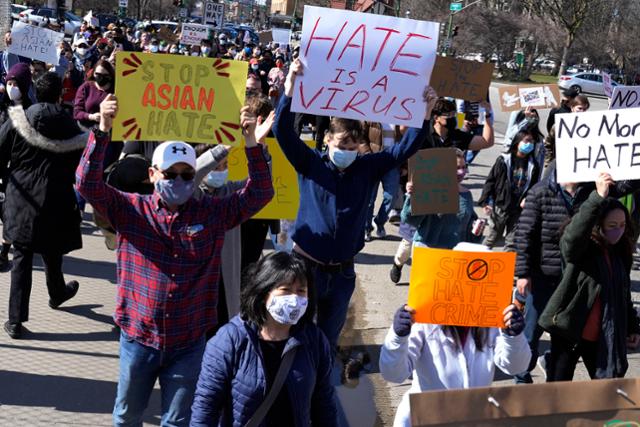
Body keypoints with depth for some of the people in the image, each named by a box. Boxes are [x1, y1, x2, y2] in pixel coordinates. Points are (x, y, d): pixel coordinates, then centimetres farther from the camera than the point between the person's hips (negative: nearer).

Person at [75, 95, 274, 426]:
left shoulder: (212, 213, 0)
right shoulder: (131, 209, -3)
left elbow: (259, 194, -3)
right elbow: (88, 185, -14)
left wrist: (250, 143, -16)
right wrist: (102, 131, -26)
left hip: (188, 342, 0)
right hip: (138, 338, 0)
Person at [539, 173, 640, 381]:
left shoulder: (620, 253, 6)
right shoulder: (578, 248, -13)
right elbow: (574, 234, -38)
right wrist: (599, 198, -47)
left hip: (603, 338, 5)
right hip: (569, 332, -5)